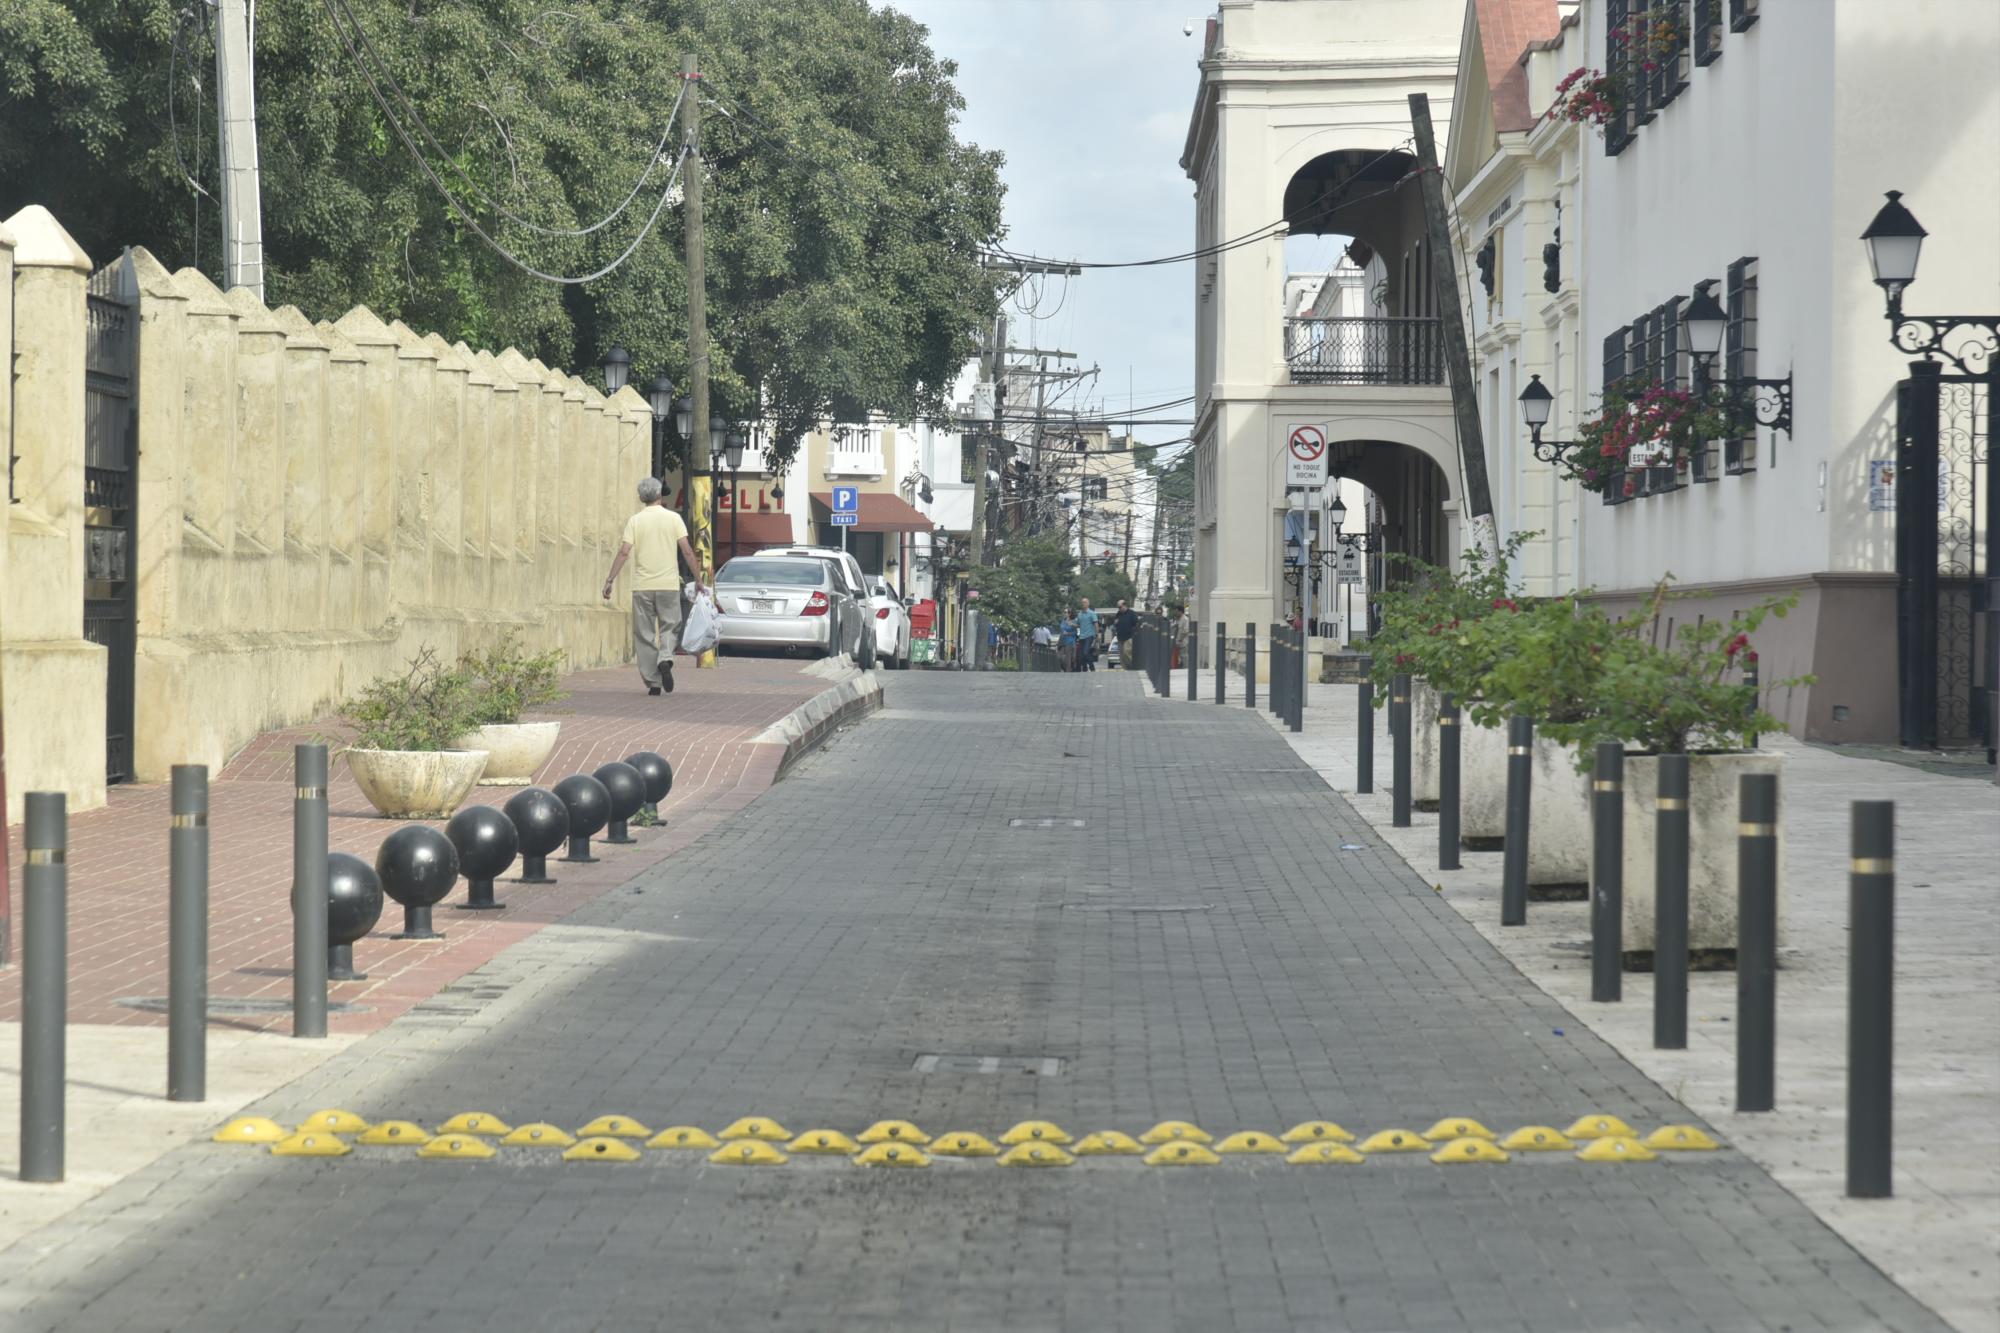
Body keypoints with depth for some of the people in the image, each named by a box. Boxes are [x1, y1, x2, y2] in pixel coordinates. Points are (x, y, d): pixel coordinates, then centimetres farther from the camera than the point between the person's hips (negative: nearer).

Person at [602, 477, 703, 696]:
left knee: (645, 636, 7)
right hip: (669, 584, 0)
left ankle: (653, 682, 5)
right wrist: (698, 579, 4)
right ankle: (666, 658, -17)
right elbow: (687, 551, -3)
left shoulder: (635, 521, 1)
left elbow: (623, 552, -7)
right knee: (670, 627, 12)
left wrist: (610, 580, -4)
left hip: (642, 586, 0)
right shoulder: (674, 518, 1)